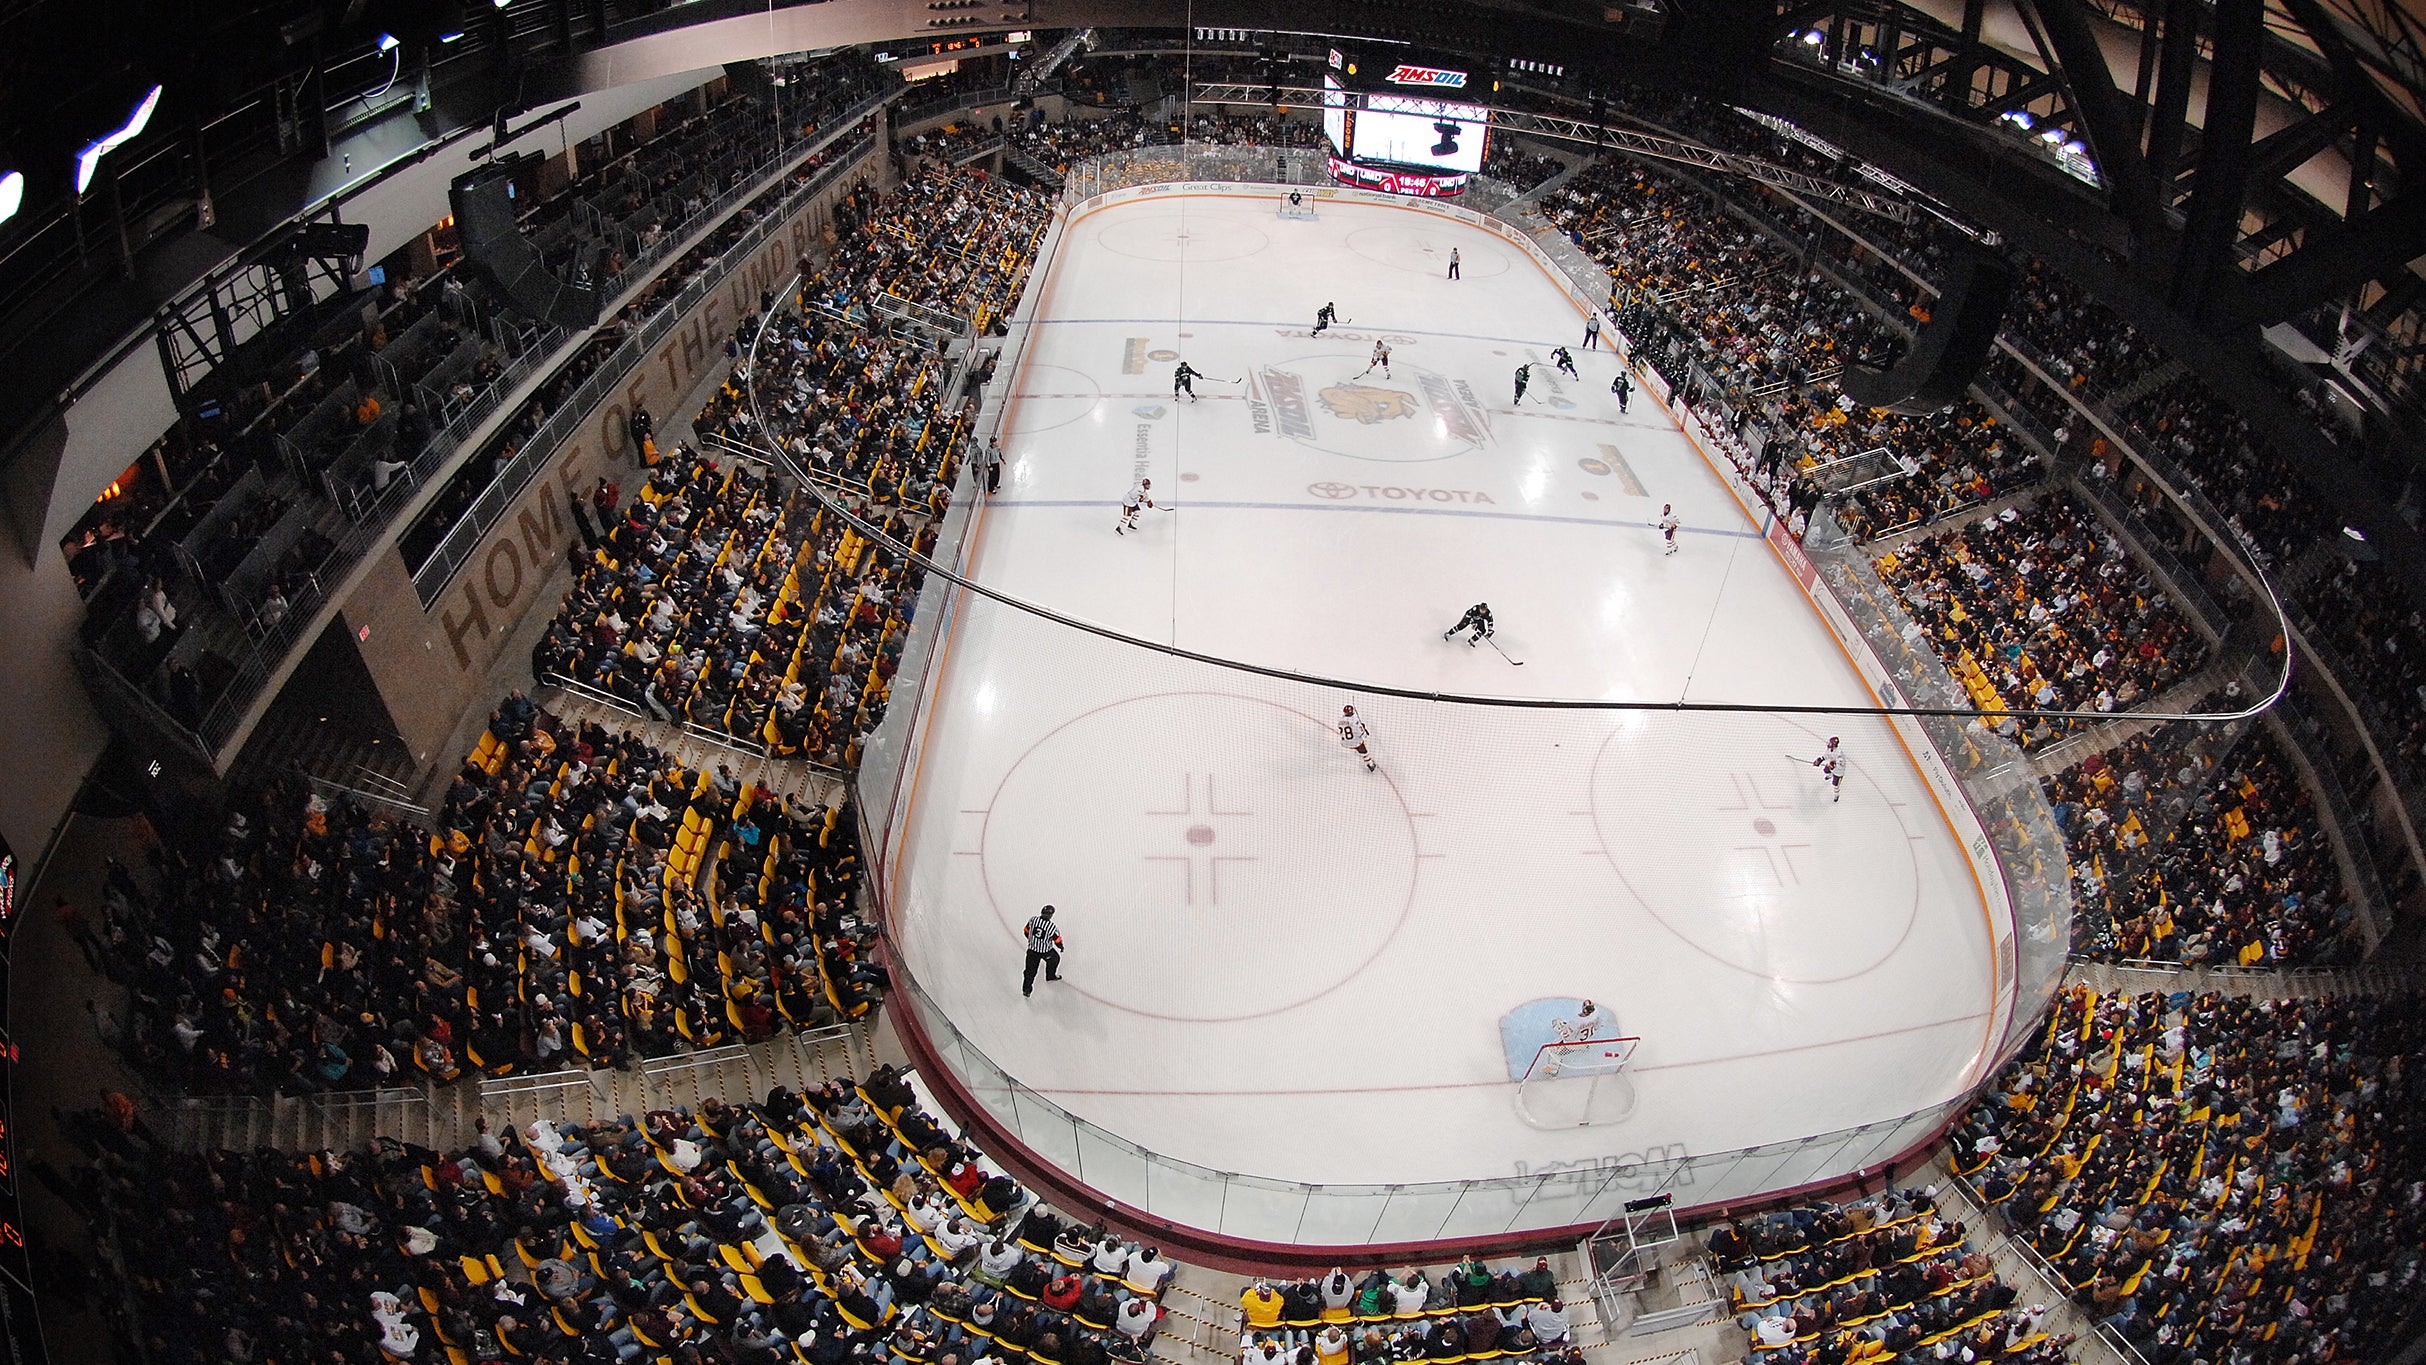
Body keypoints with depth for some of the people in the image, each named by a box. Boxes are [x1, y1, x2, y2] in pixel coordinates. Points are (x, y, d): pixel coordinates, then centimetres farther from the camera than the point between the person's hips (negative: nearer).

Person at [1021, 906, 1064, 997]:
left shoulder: (1033, 919, -12)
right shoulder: (1052, 927, -22)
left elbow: (1027, 931, 2)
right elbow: (1057, 939, -9)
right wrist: (1061, 946, 13)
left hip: (1032, 949, 3)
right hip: (1046, 951, -3)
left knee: (1031, 969, 11)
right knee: (1054, 958, 28)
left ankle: (1026, 989, 12)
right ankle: (1050, 975, 44)